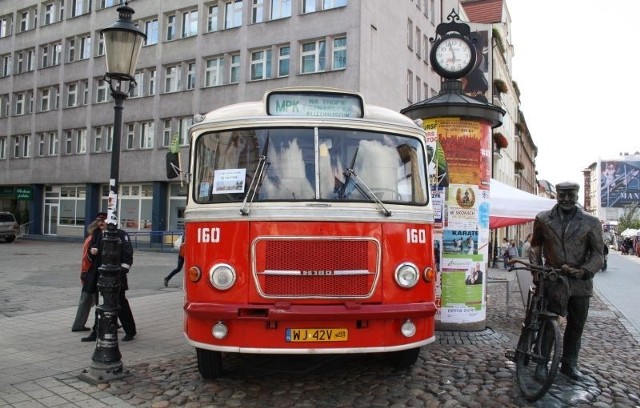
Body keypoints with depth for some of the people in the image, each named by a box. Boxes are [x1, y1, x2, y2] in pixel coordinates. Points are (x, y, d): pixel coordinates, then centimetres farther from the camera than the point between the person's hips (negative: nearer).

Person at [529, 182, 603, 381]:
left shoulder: (591, 222, 1)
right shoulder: (543, 219, 4)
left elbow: (597, 254, 0)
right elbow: (535, 248, 12)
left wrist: (583, 271, -17)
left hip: (580, 283, 1)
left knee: (576, 326, 12)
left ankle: (569, 364, 27)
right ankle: (541, 363, 13)